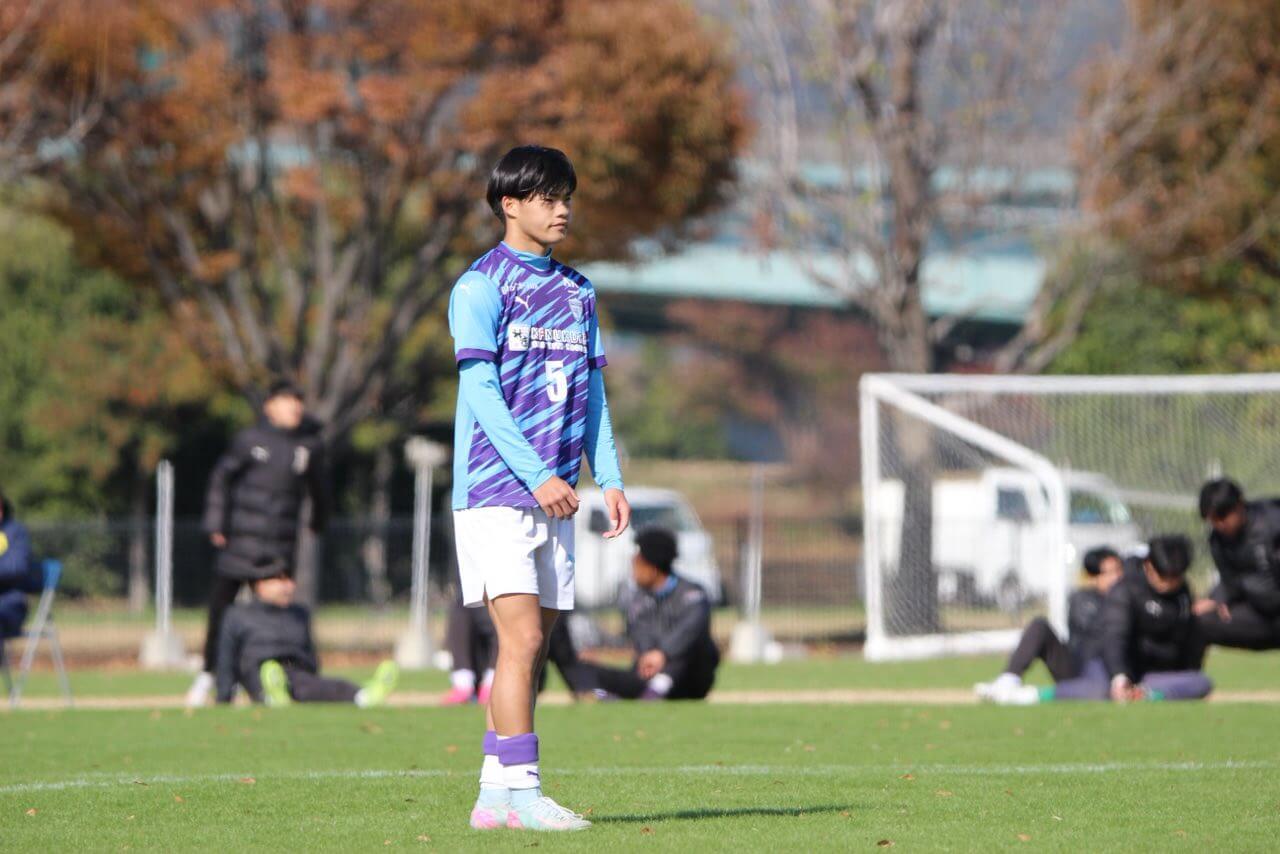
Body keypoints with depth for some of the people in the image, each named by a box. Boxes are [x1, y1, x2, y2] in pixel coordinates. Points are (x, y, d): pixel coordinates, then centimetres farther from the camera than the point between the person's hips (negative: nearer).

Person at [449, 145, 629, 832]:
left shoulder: (577, 292, 15)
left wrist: (609, 478, 7)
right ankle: (520, 792, -14)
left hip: (553, 496, 7)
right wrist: (536, 475, -19)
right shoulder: (482, 286, -6)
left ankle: (495, 796, 9)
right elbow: (480, 390, -12)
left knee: (533, 647, 5)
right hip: (495, 491, -7)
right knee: (522, 638, -14)